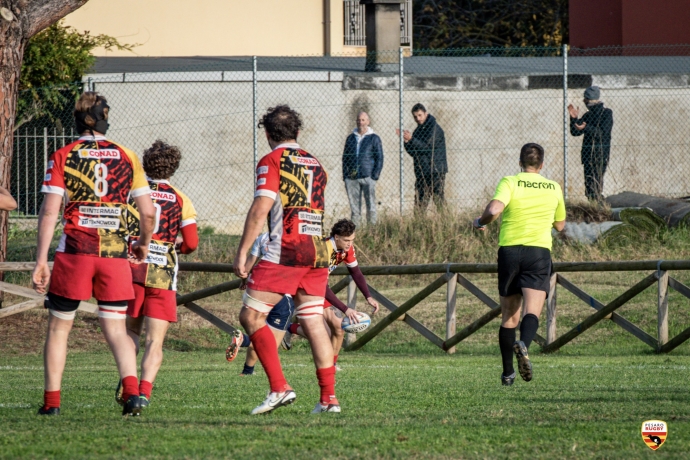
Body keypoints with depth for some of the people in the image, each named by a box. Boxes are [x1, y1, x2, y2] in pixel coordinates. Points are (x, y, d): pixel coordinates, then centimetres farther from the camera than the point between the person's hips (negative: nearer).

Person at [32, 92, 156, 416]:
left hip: (74, 252, -2)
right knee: (116, 330, 7)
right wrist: (144, 243, 28)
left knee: (59, 327, 12)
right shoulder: (126, 157, 7)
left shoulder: (63, 157, 1)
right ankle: (132, 391, -14)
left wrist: (40, 262, -5)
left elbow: (49, 212, -6)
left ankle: (51, 400, 10)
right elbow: (148, 212, 8)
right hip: (115, 255, 2)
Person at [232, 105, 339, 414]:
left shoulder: (273, 161, -2)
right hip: (317, 251, 7)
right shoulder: (316, 165, 19)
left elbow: (261, 208, -11)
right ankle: (329, 397, 1)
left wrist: (242, 252, -11)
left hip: (285, 251, -7)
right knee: (314, 323, 7)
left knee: (251, 316, -3)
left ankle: (279, 388, -14)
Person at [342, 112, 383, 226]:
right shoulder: (351, 138, 15)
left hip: (368, 177, -3)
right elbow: (345, 157, 18)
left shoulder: (374, 138, 5)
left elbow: (379, 158, 4)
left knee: (371, 206, -4)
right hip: (352, 178, 3)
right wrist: (345, 175, 8)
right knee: (354, 206, 3)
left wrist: (375, 175, -6)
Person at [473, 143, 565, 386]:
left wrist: (480, 222, 0)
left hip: (509, 250, 0)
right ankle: (523, 344, -43)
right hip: (539, 252, 0)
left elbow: (494, 210, -20)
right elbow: (560, 225, 21)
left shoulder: (509, 183, -2)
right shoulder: (554, 188, 8)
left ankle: (508, 373, 15)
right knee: (532, 312, -11)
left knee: (509, 317, 11)